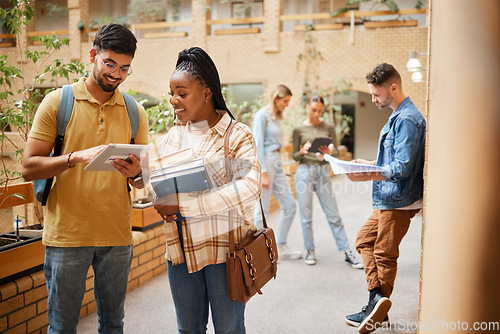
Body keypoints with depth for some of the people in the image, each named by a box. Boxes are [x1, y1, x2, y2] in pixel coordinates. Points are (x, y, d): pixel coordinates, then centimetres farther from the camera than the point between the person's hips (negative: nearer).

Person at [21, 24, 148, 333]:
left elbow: (143, 182, 9)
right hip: (66, 234, -2)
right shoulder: (57, 102, 0)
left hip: (118, 236, 3)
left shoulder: (135, 113, 8)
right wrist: (77, 157, -21)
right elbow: (29, 167, -6)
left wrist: (136, 173, -14)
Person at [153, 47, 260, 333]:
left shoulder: (238, 135, -8)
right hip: (181, 248, 5)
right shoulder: (174, 136, 9)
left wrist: (183, 205, -26)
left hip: (225, 247, -4)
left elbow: (248, 187, -23)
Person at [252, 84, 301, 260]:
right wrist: (263, 173, -20)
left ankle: (281, 248, 16)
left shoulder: (276, 117, 16)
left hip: (277, 163, 9)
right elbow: (258, 146, -16)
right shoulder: (262, 115, -10)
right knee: (262, 210, -3)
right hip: (264, 162, -9)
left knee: (289, 205, 7)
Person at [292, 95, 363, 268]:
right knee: (306, 216, 3)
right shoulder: (299, 130, 3)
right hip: (304, 172, -1)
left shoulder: (328, 128, 6)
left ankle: (347, 252, 7)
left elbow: (336, 152, 5)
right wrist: (303, 151, -18)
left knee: (334, 215, 2)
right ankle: (310, 251, 18)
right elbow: (295, 156, 4)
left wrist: (329, 152, -18)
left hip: (323, 172, 1)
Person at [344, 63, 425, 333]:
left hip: (399, 202, -11)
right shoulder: (397, 116, 13)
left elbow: (403, 168, -26)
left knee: (385, 254, 0)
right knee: (364, 240, 13)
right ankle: (378, 298, 11)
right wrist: (370, 164, 15)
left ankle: (378, 304, 12)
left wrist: (368, 175, -36)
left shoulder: (407, 120, -20)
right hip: (387, 200, 11)